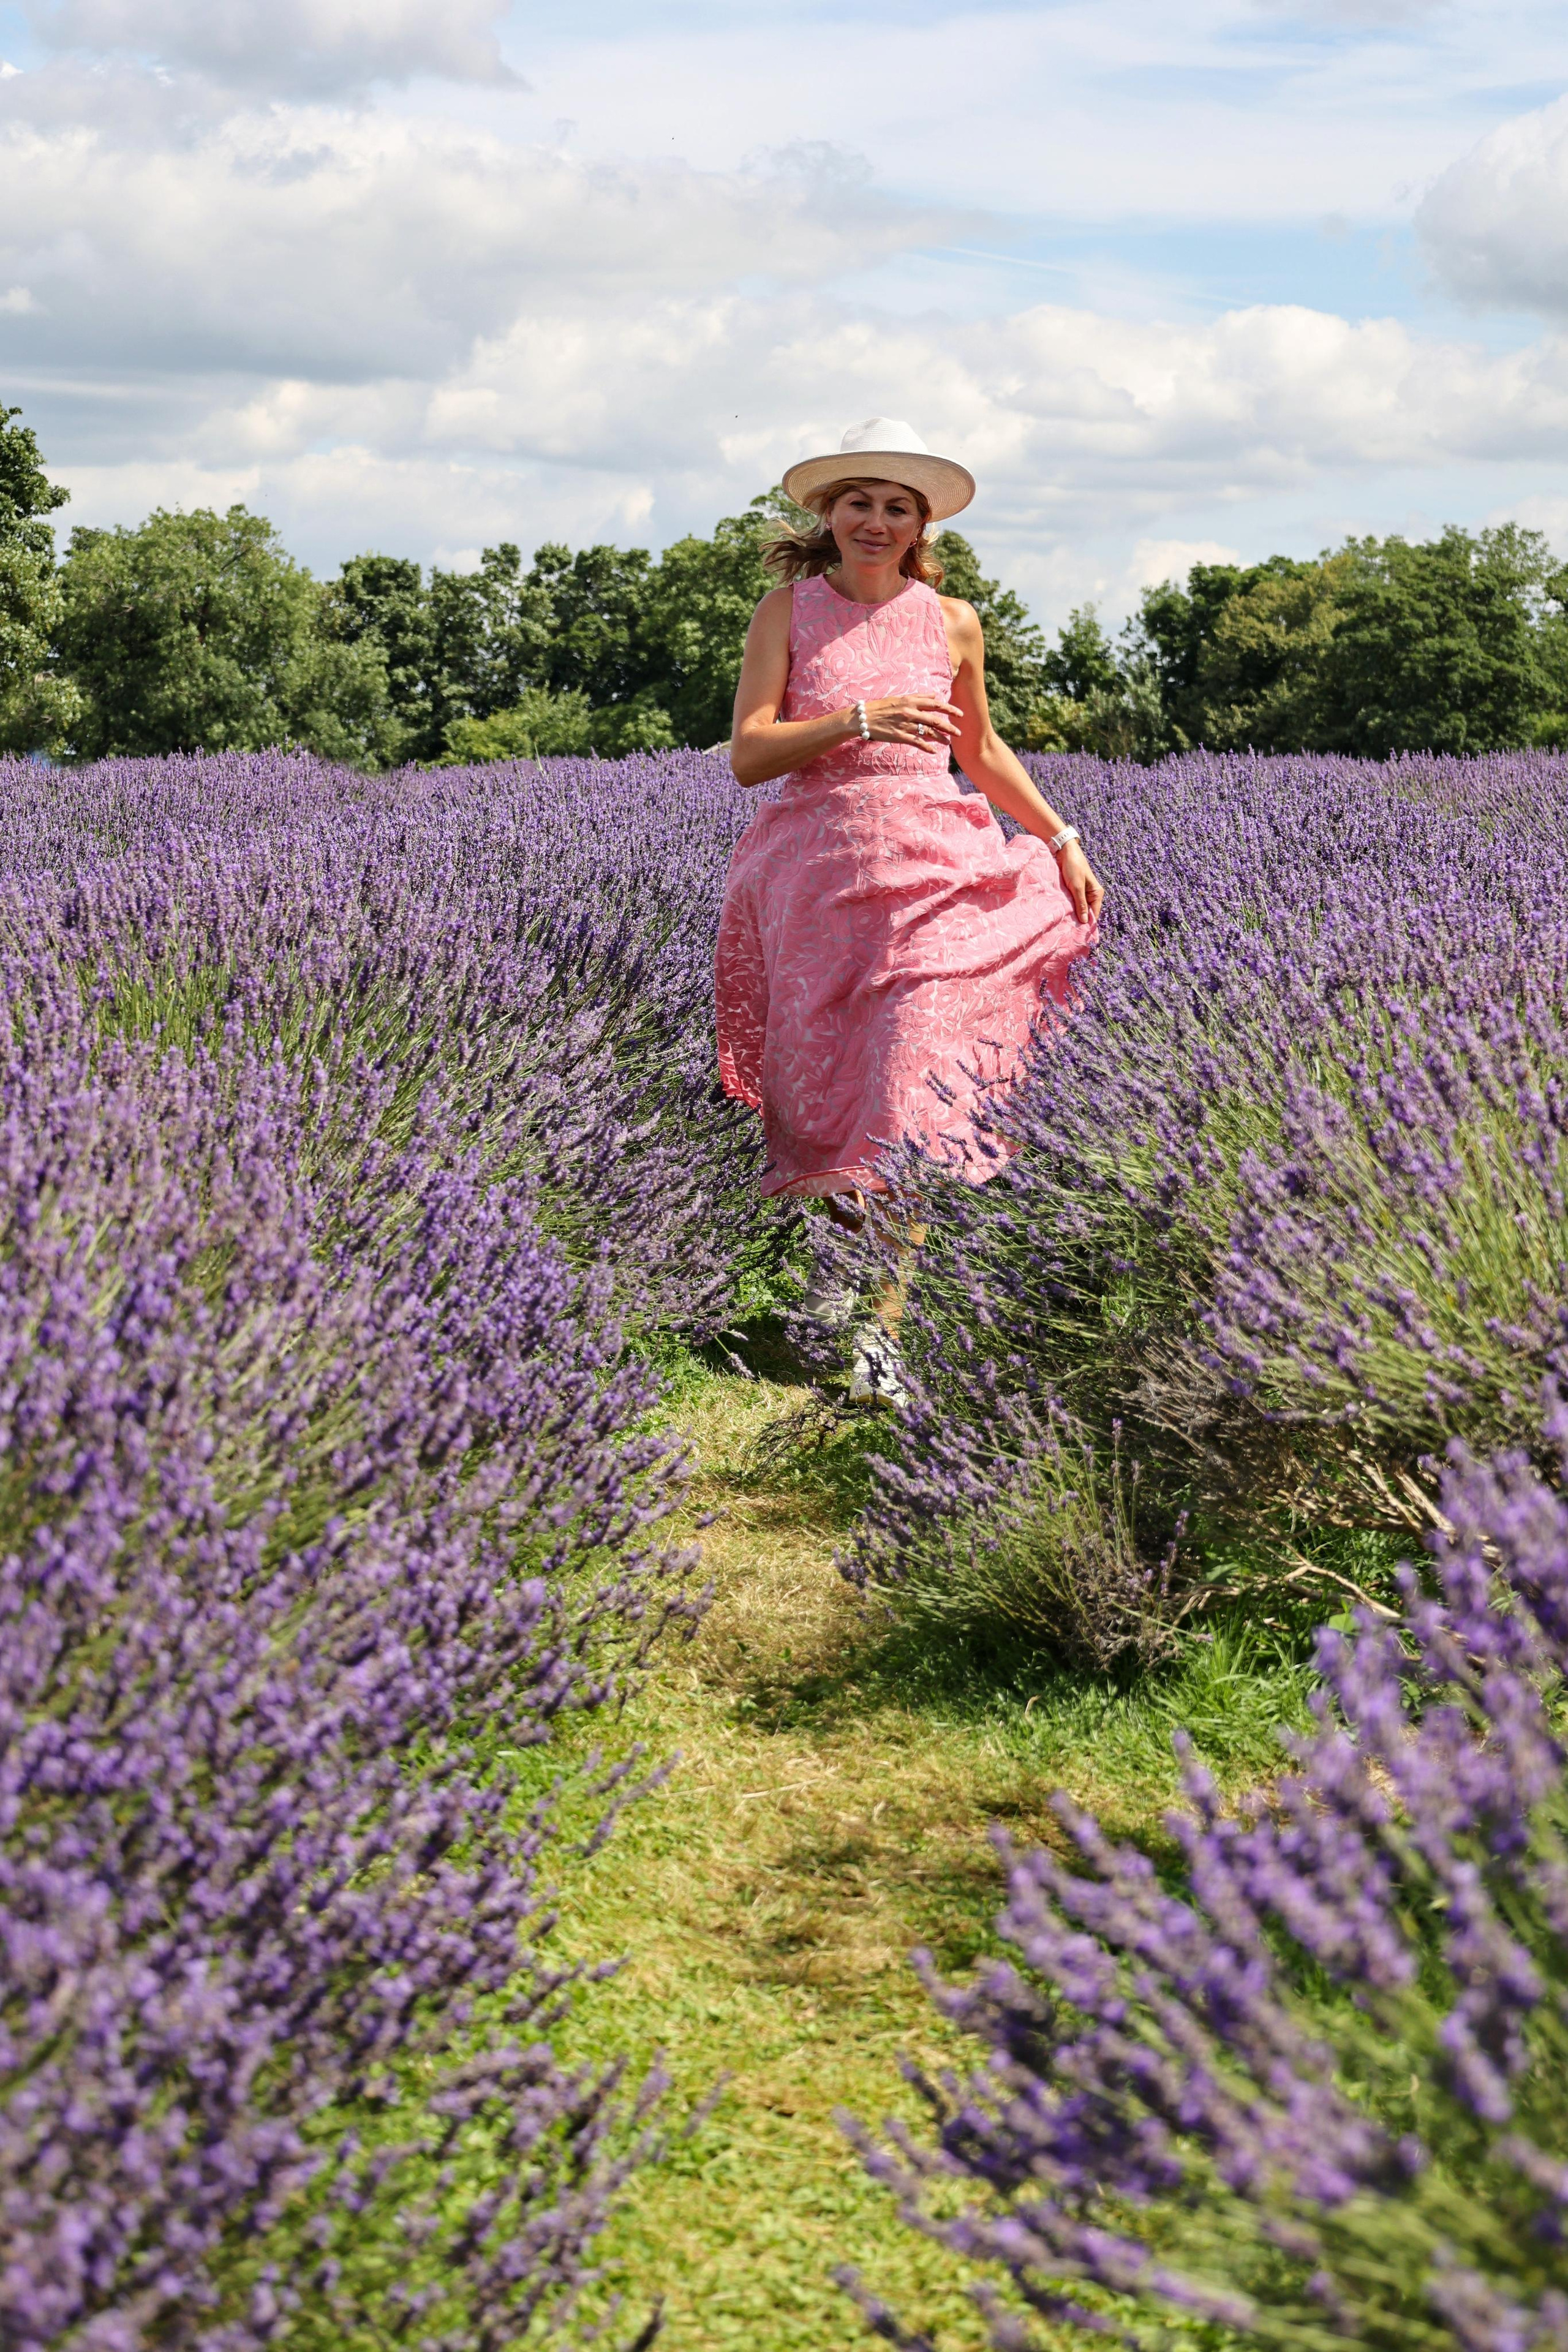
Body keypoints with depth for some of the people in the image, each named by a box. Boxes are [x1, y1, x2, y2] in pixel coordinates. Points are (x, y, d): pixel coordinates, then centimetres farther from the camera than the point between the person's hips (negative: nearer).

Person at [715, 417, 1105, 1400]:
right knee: (828, 1081, 2)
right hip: (817, 874, 0)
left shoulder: (953, 623, 10)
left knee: (916, 1074, -14)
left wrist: (1062, 837, 19)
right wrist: (859, 719, -19)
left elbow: (981, 747, 24)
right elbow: (749, 754, -6)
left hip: (934, 874, 0)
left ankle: (876, 1311, -15)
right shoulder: (790, 610, 3)